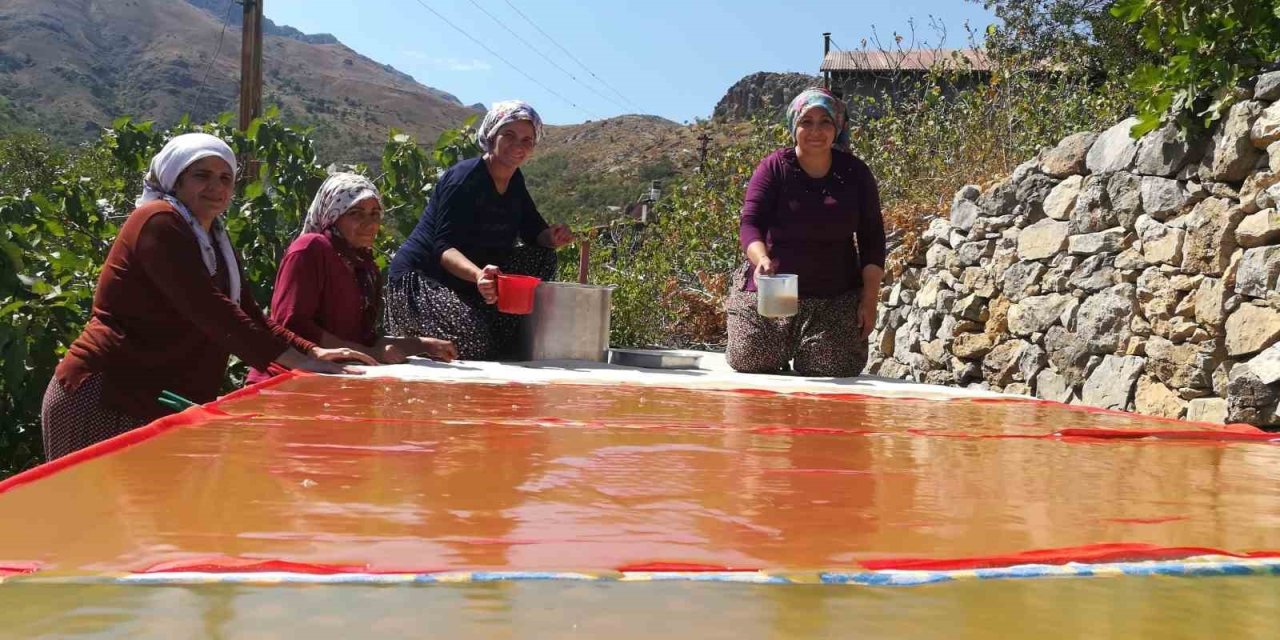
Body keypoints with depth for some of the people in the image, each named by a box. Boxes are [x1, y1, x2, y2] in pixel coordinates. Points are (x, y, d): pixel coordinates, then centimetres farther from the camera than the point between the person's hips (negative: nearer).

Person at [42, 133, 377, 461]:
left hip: (164, 404, 9)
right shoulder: (158, 222, -12)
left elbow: (249, 314, 11)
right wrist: (297, 359, -27)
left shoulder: (217, 242, 16)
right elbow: (208, 309, -23)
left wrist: (312, 351, -5)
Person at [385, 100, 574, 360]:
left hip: (468, 279, 8)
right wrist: (477, 274, -48)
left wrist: (553, 237, -18)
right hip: (420, 277, -8)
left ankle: (510, 349, 2)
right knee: (474, 340, -32)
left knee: (543, 257, -2)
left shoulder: (514, 181, 6)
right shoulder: (464, 178, -19)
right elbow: (444, 248, -27)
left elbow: (534, 231, 8)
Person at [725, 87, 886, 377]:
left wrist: (870, 298, -1)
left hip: (837, 299, 1)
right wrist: (762, 260, -32)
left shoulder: (855, 173, 2)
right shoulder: (774, 167, -4)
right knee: (748, 364, -6)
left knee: (833, 373, -9)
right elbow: (750, 223, -11)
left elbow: (872, 238, 5)